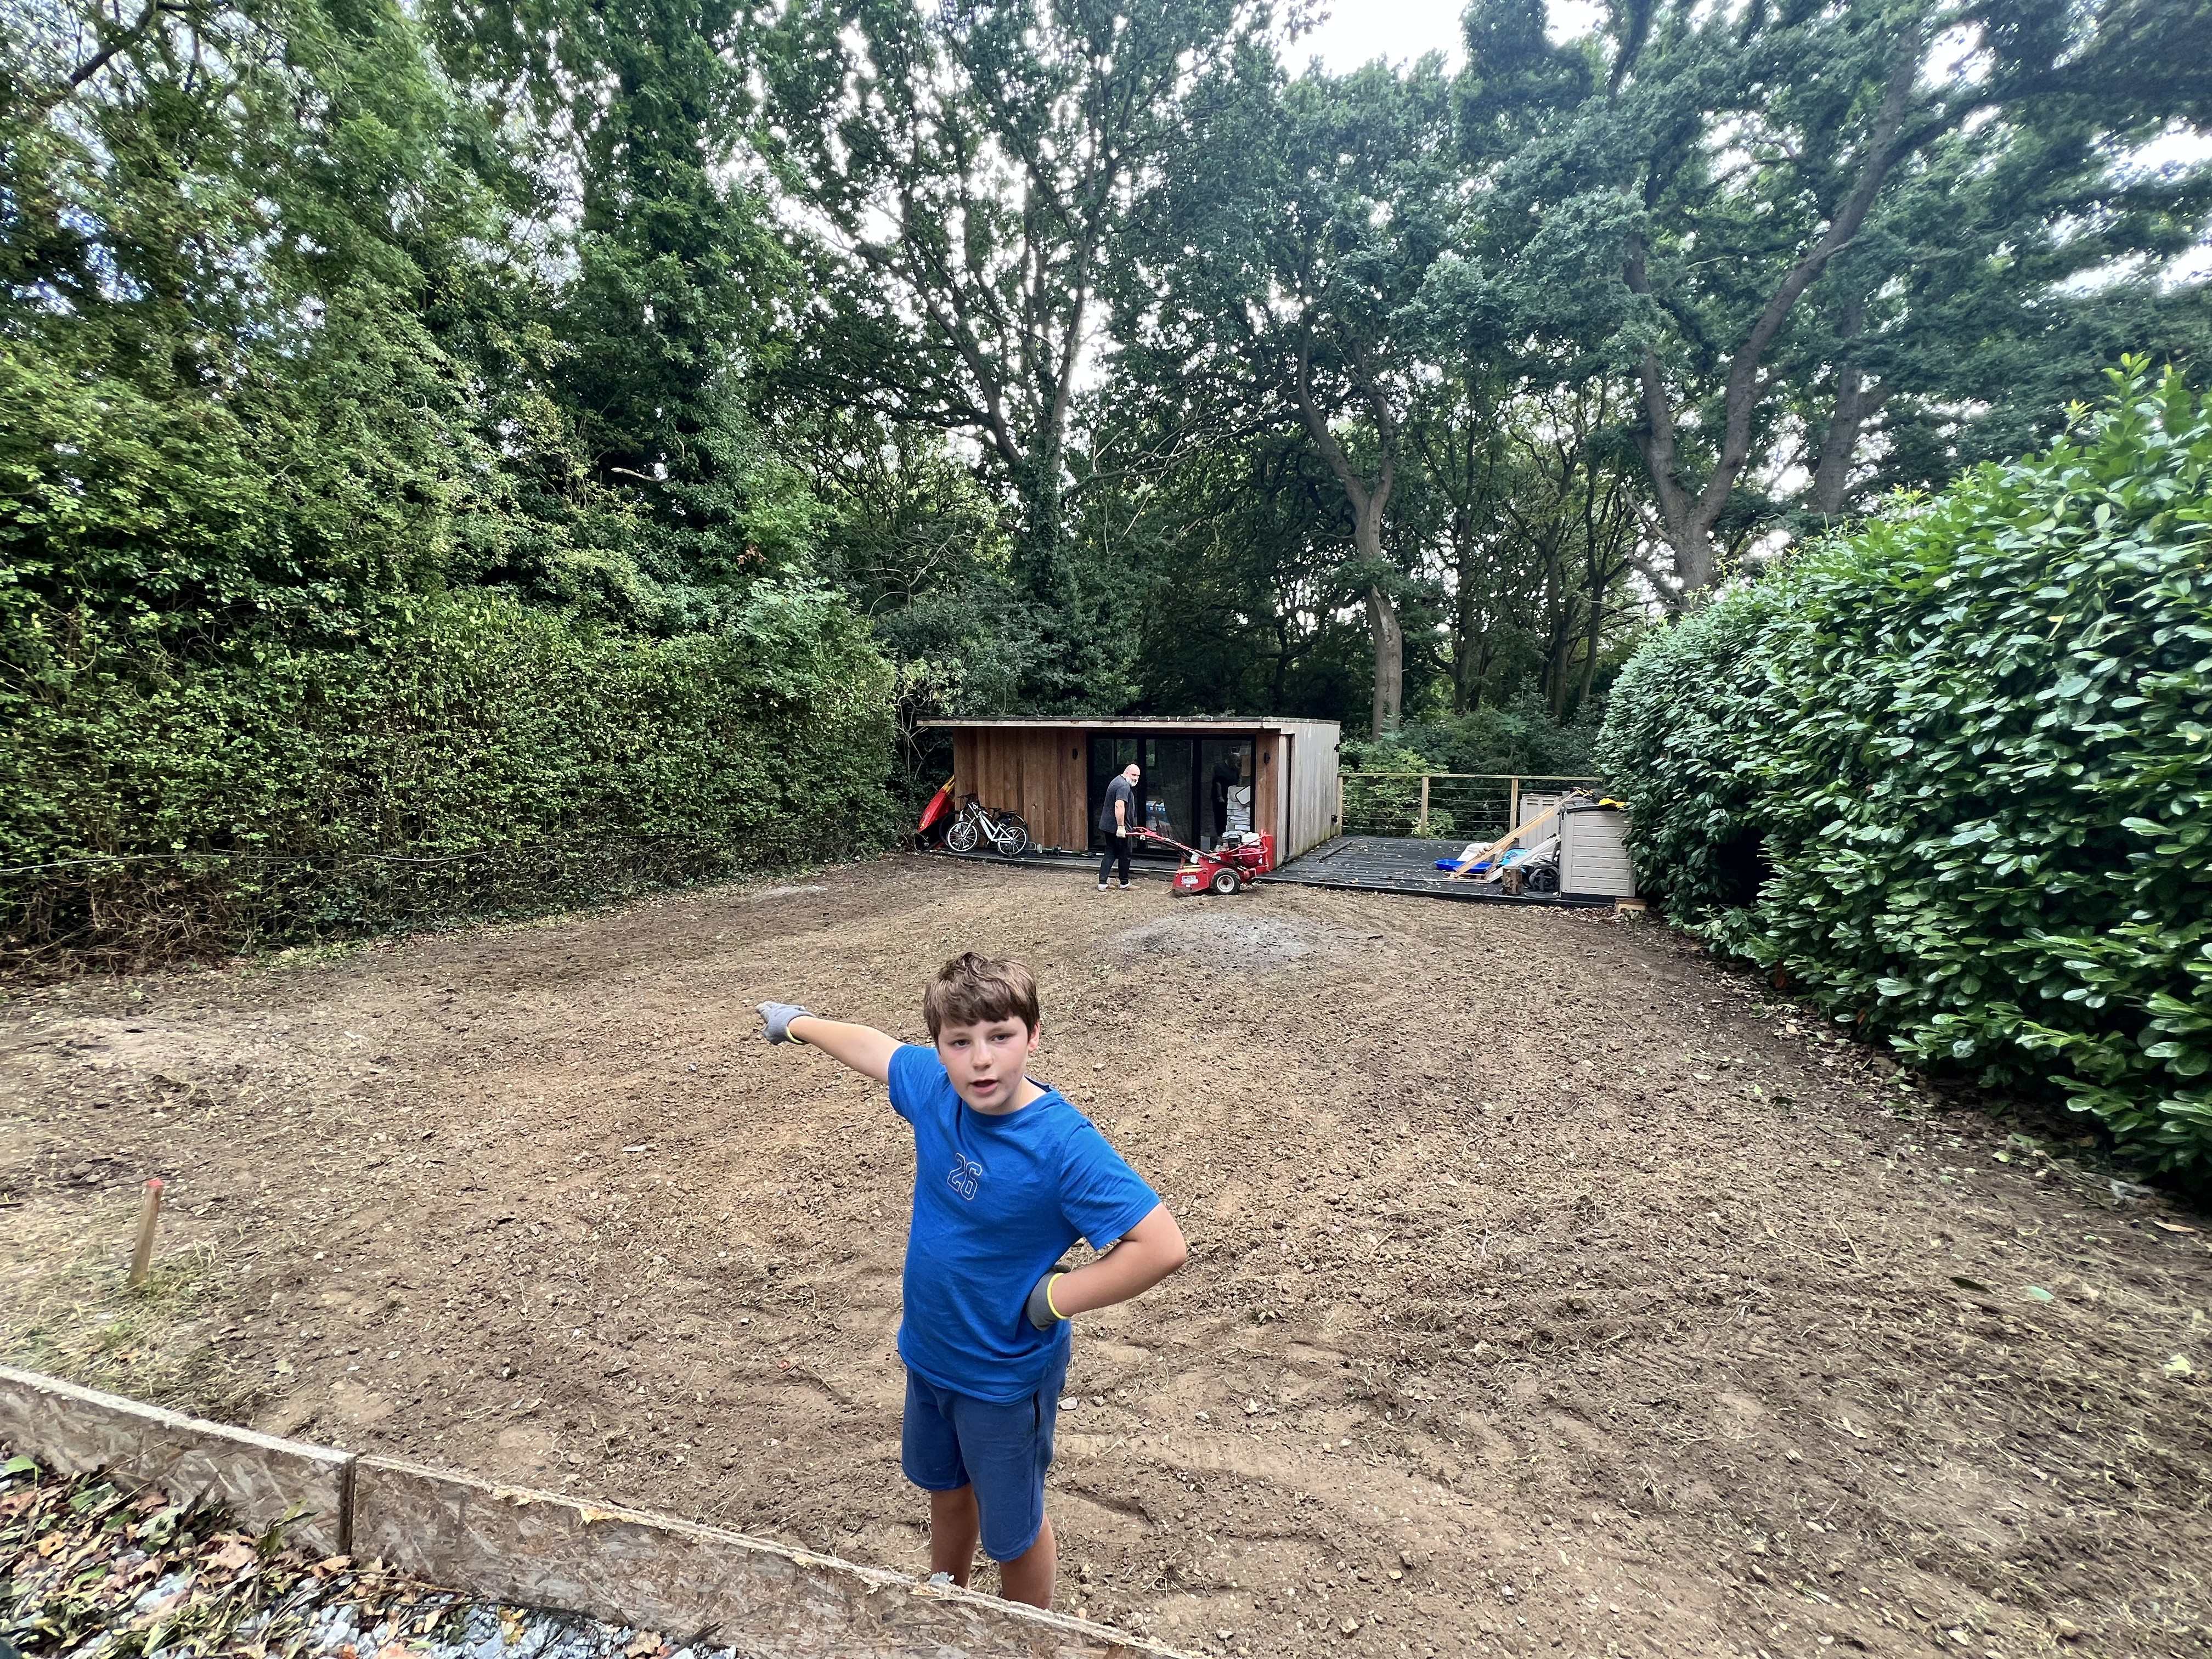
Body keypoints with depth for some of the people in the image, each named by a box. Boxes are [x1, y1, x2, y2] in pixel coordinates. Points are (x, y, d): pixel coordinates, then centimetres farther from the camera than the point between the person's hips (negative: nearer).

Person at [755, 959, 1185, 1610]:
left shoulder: (1064, 1145, -34)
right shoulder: (935, 1088, -16)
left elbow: (1162, 1247, -34)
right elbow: (871, 1045, 4)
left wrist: (1050, 1299, -26)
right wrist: (798, 1024, 21)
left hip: (1007, 1376, -6)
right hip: (929, 1353, 6)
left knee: (1011, 1530, 20)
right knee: (945, 1489, 32)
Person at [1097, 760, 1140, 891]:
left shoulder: (1117, 781, 18)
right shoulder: (1124, 786, -17)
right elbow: (1119, 806, -29)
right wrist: (1121, 827, -29)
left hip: (1108, 825, 10)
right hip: (1117, 827, -10)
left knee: (1110, 853, 10)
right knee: (1125, 855, 5)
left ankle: (1102, 883, 5)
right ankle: (1124, 884, 16)